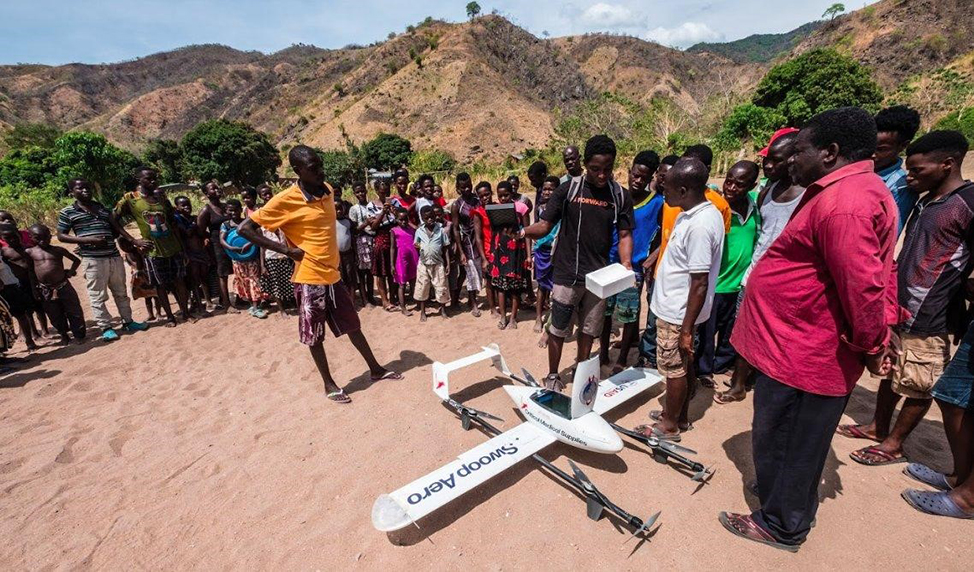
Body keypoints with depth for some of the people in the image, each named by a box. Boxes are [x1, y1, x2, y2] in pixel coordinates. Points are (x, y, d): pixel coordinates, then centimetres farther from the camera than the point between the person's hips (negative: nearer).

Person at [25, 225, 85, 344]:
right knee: (55, 316, 12)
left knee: (74, 312, 4)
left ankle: (79, 335, 17)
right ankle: (64, 335, 29)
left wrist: (71, 271, -2)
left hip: (63, 286, -1)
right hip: (45, 291, 1)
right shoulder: (30, 252, 2)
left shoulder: (58, 250, 2)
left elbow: (76, 260, 11)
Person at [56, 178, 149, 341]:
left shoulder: (102, 207, 13)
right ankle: (106, 328, 9)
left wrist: (134, 241, 4)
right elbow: (61, 236, -1)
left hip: (114, 256, 4)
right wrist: (88, 240, -15)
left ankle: (128, 321, 24)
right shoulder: (67, 212, 0)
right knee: (97, 296, 1)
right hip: (92, 260, -4)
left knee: (121, 292, 14)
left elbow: (116, 227, 13)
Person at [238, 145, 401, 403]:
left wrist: (332, 258, 13)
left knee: (352, 325, 17)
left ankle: (375, 369, 31)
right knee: (314, 336, 9)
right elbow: (245, 229, -12)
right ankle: (329, 384, 25)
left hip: (332, 274, 6)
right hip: (309, 278, -6)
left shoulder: (328, 190, 4)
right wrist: (286, 249, -14)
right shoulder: (284, 201, -16)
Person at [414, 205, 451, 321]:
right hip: (423, 264, 1)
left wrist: (448, 263, -3)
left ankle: (443, 309, 26)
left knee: (441, 288, 6)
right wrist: (417, 246, -12)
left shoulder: (441, 230, -3)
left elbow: (445, 248, 0)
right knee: (422, 288, 8)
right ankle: (422, 312, 22)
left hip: (438, 264, -1)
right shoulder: (419, 231, 0)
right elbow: (416, 245, 12)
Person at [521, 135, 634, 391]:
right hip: (567, 274, -2)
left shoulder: (620, 196, 1)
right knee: (558, 329, 7)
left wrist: (626, 265, -13)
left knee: (589, 329, 15)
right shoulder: (568, 189, -6)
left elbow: (624, 235, 5)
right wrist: (523, 231, -27)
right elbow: (545, 225, -6)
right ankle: (553, 375, 27)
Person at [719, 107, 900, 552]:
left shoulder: (842, 202, -23)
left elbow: (862, 285, -26)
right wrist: (880, 334, 13)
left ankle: (781, 527, 30)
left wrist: (873, 345, -12)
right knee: (796, 444, 25)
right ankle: (792, 514, 45)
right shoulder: (864, 190, 13)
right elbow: (878, 272, 15)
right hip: (811, 352, 10)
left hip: (800, 358, -10)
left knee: (783, 446, 9)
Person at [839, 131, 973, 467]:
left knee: (917, 386, 7)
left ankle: (894, 444, 19)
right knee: (891, 373, 18)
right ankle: (878, 427, 32)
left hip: (929, 317, -8)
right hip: (899, 308, 8)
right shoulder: (926, 202, 11)